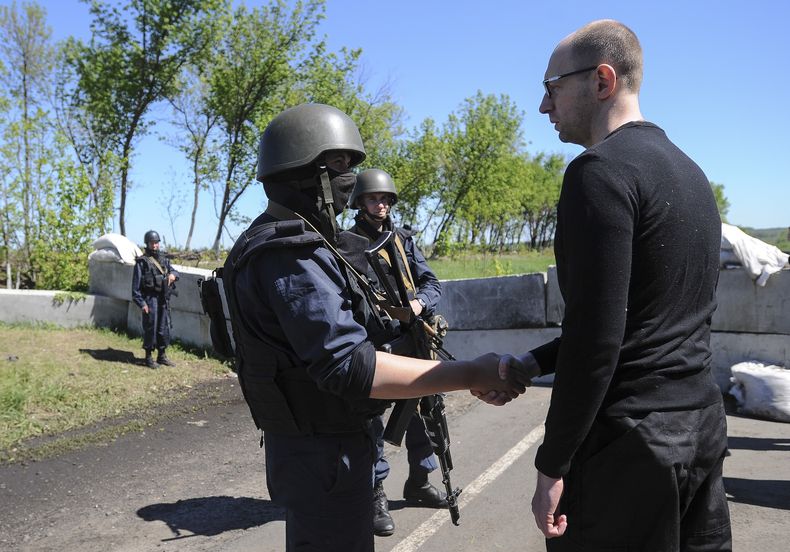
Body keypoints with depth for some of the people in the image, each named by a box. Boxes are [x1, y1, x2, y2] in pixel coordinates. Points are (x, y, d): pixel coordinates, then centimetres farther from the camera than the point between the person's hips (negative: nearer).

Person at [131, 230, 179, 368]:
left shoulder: (164, 260, 14)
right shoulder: (142, 262, -4)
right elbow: (136, 284, -6)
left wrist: (173, 274, -13)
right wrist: (141, 303, -12)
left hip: (163, 299, 6)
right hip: (150, 299, -6)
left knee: (164, 327, 10)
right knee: (150, 328, -1)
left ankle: (162, 355, 21)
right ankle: (149, 357, 10)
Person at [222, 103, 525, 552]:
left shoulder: (274, 240, 9)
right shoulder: (293, 253, -24)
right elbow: (351, 367, -32)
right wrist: (474, 374, -31)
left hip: (308, 444, 10)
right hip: (325, 453, -10)